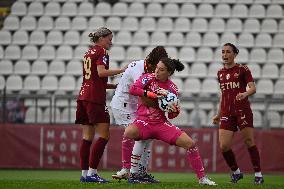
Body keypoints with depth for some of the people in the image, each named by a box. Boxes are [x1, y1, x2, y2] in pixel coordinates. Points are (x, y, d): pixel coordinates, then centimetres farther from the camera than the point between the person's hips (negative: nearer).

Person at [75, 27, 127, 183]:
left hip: (83, 96, 9)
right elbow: (101, 72, -18)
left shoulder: (89, 53, 22)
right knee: (104, 136, -7)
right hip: (95, 98, -9)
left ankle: (84, 173, 3)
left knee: (87, 137, 6)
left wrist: (115, 86, 21)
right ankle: (92, 173, -13)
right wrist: (121, 70, -13)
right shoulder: (101, 51, -3)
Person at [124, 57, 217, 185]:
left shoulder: (172, 88, 5)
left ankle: (202, 178, 5)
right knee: (128, 133, -37)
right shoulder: (148, 78, -1)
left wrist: (173, 110, -13)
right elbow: (133, 89, -19)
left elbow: (171, 115, 11)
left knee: (190, 143, -9)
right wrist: (153, 94, -23)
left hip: (161, 124, 3)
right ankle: (127, 172, -24)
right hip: (143, 122, -3)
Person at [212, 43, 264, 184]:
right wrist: (219, 114, 25)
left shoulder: (242, 69, 0)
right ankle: (236, 172, 15)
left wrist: (245, 94, -27)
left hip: (242, 110, -5)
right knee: (224, 146, -6)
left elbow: (253, 88, -6)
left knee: (249, 141, -8)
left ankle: (258, 174, 2)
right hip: (226, 113, 5)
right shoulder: (220, 73, 16)